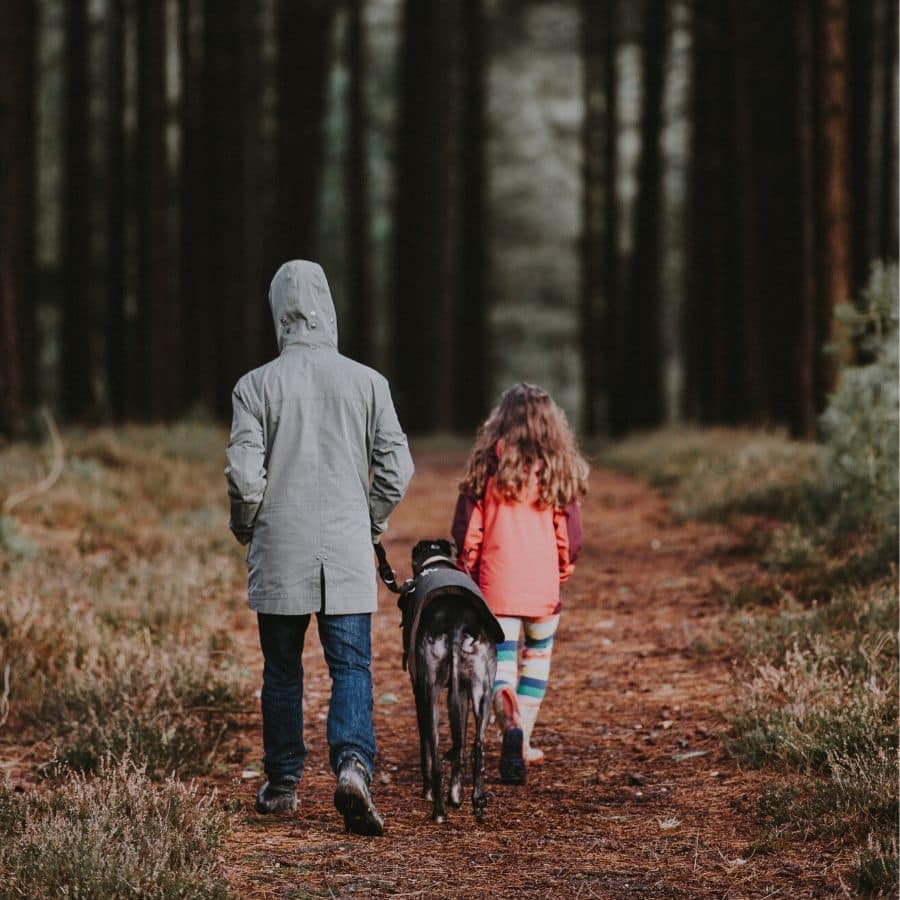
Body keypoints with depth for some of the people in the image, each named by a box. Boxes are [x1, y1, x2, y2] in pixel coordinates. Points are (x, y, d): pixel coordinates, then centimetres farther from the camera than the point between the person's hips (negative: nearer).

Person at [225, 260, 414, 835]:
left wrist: (246, 528, 10)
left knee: (282, 670, 12)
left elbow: (244, 474, -9)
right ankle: (353, 764, -21)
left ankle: (283, 783, 20)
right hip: (348, 552, 0)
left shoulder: (256, 386, -5)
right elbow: (397, 468, -1)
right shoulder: (368, 383, -1)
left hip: (279, 552, 0)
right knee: (352, 667, 1)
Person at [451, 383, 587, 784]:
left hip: (496, 583, -1)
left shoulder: (487, 465, -2)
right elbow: (569, 532, 4)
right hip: (543, 584, 1)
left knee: (501, 660, 0)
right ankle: (523, 742, 18)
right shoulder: (557, 469, -1)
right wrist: (564, 568, 21)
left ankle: (511, 723, -31)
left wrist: (466, 569, 13)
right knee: (537, 654, 20)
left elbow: (466, 528, 0)